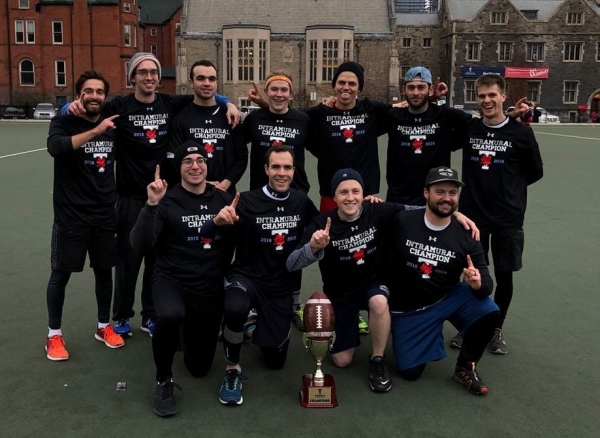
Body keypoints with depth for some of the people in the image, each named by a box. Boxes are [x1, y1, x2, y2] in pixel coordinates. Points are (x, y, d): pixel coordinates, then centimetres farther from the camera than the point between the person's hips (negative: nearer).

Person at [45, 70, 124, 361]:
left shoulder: (112, 126, 4)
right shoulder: (64, 122, -8)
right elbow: (55, 147, -30)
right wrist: (95, 131, -35)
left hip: (106, 213, 4)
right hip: (71, 214, -4)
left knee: (104, 270, 12)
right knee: (61, 273, 5)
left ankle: (104, 327, 29)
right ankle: (54, 335, 20)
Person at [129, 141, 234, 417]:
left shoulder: (223, 199, -1)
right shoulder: (167, 201, -10)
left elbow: (236, 243, 8)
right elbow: (139, 246, -21)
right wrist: (151, 205, -28)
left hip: (211, 287, 3)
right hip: (172, 279, -3)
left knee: (199, 367, 12)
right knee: (169, 316, -40)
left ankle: (190, 327, 46)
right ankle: (164, 382, -12)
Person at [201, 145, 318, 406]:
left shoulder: (302, 202, -3)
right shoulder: (247, 202, -15)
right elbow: (206, 237, -17)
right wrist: (218, 221, -38)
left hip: (282, 288, 4)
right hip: (246, 278, -3)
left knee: (276, 361, 9)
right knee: (235, 308, -40)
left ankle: (259, 329, 43)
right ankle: (233, 368, -12)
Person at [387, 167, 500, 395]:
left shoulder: (466, 236, -12)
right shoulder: (401, 221, -17)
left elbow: (486, 283, -10)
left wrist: (477, 283, -36)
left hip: (449, 298, 1)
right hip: (406, 309, -1)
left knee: (488, 311, -26)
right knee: (409, 371, -3)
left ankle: (465, 368, 0)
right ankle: (431, 338, 31)